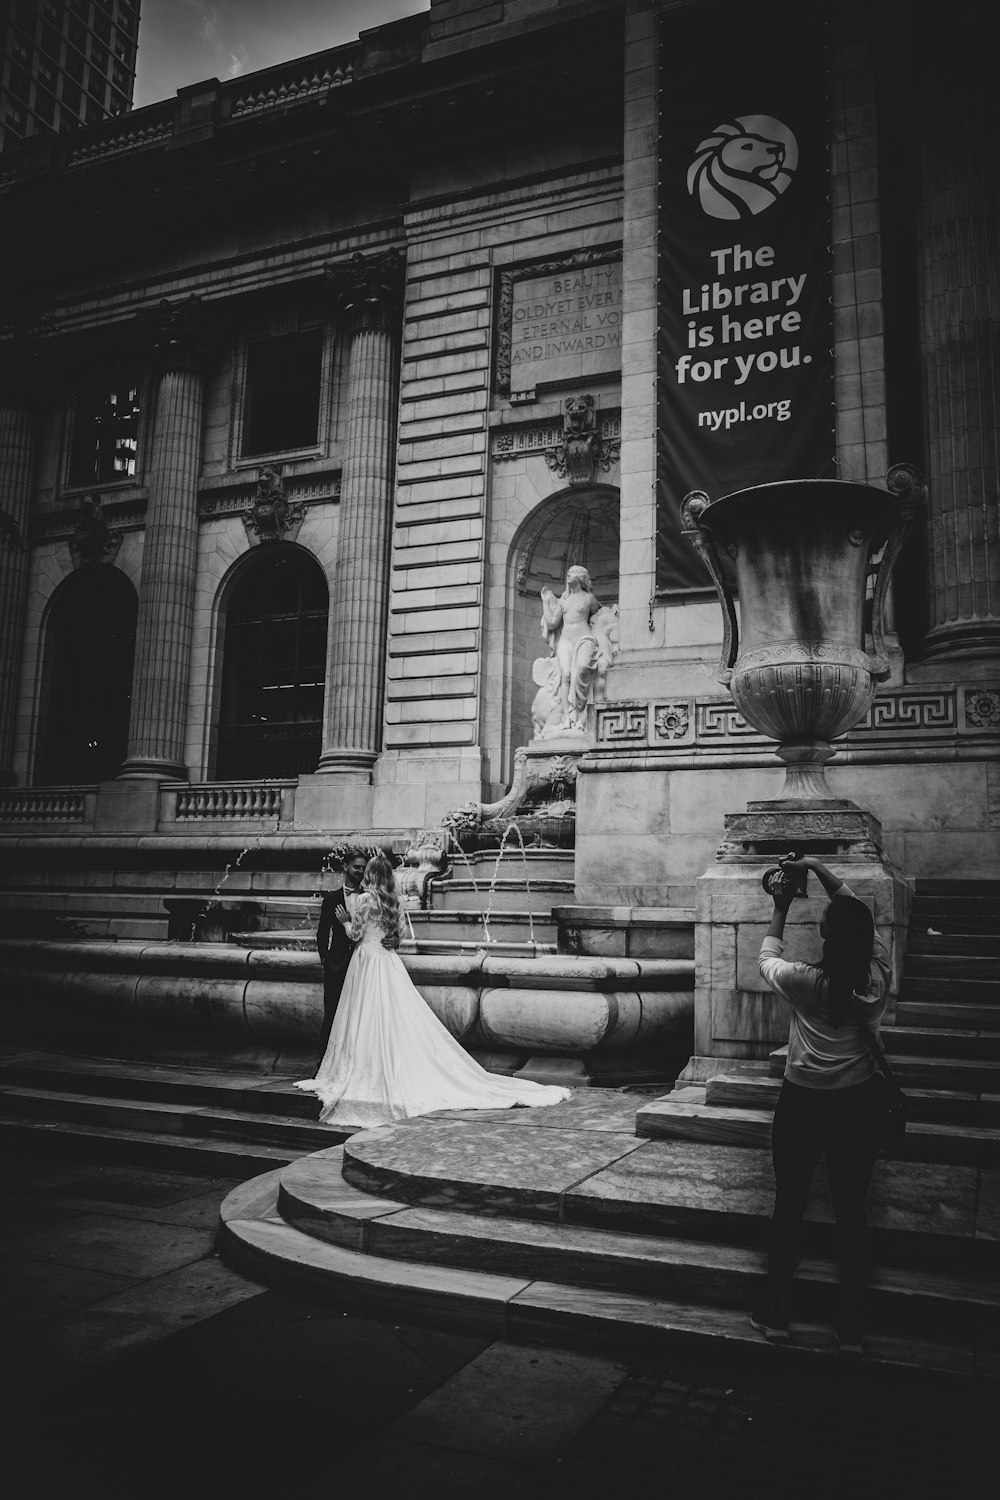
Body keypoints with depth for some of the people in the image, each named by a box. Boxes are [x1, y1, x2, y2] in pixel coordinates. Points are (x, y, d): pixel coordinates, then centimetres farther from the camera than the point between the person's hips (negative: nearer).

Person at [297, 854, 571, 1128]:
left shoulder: (365, 899, -12)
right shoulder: (391, 900, 8)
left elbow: (356, 935, -9)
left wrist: (346, 920, 10)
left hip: (368, 960, -7)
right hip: (388, 961, 7)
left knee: (370, 1021, -1)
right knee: (398, 1018, 8)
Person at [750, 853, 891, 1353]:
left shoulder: (807, 982, -18)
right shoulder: (879, 973, -9)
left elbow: (766, 960, 5)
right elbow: (857, 910, 6)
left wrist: (780, 911, 16)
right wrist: (817, 867, 9)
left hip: (804, 1103, -2)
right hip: (861, 1101, 3)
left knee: (789, 1205, 11)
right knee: (851, 1209, 12)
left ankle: (775, 1312, 23)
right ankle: (852, 1325, 21)